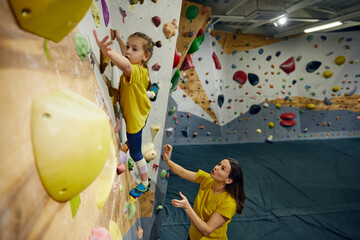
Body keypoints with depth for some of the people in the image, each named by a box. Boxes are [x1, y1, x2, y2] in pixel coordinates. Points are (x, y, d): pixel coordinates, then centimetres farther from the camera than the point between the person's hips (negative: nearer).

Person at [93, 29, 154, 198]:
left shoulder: (135, 71, -32)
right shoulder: (140, 69, -4)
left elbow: (126, 65, -59)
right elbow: (125, 53, 18)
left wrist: (107, 51, -76)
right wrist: (119, 38, 26)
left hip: (135, 119, -8)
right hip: (139, 114, 8)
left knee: (135, 153, 10)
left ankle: (145, 183, 29)